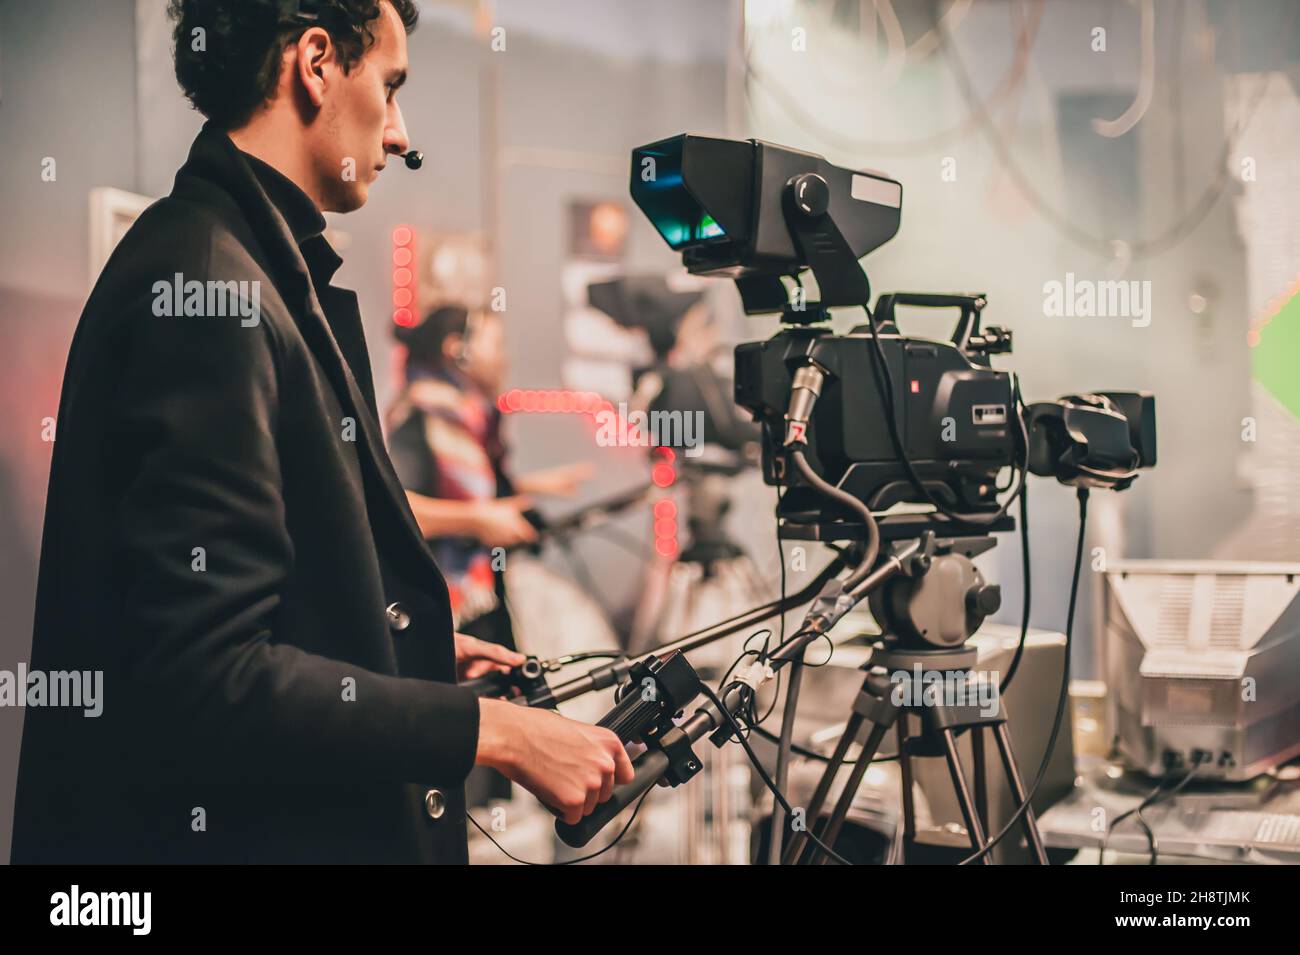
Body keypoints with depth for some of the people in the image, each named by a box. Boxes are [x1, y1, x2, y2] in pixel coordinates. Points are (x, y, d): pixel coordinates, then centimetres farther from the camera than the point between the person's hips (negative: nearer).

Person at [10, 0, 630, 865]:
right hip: (219, 828, -9)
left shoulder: (269, 274, 9)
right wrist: (484, 729, -21)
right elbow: (205, 682, -26)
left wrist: (410, 657, 20)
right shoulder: (205, 284, -21)